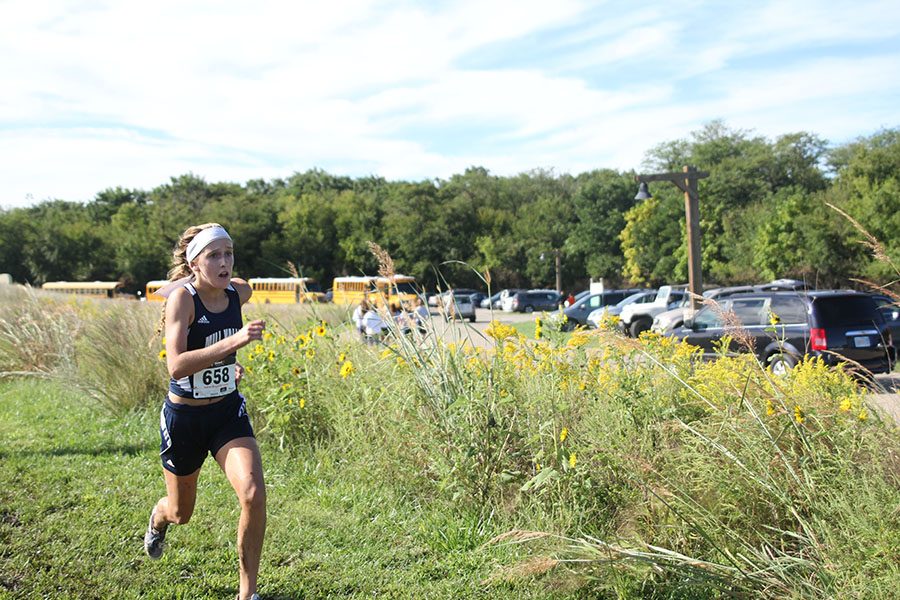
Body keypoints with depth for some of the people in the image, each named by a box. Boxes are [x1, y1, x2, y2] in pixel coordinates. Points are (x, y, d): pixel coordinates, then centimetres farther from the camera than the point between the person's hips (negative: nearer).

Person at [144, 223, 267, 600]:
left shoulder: (240, 292, -6)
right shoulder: (181, 297, -21)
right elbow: (175, 367, -34)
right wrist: (231, 342, -43)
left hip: (228, 412, 3)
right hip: (184, 417, -3)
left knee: (253, 494, -20)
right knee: (181, 513, 18)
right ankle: (158, 519, 59)